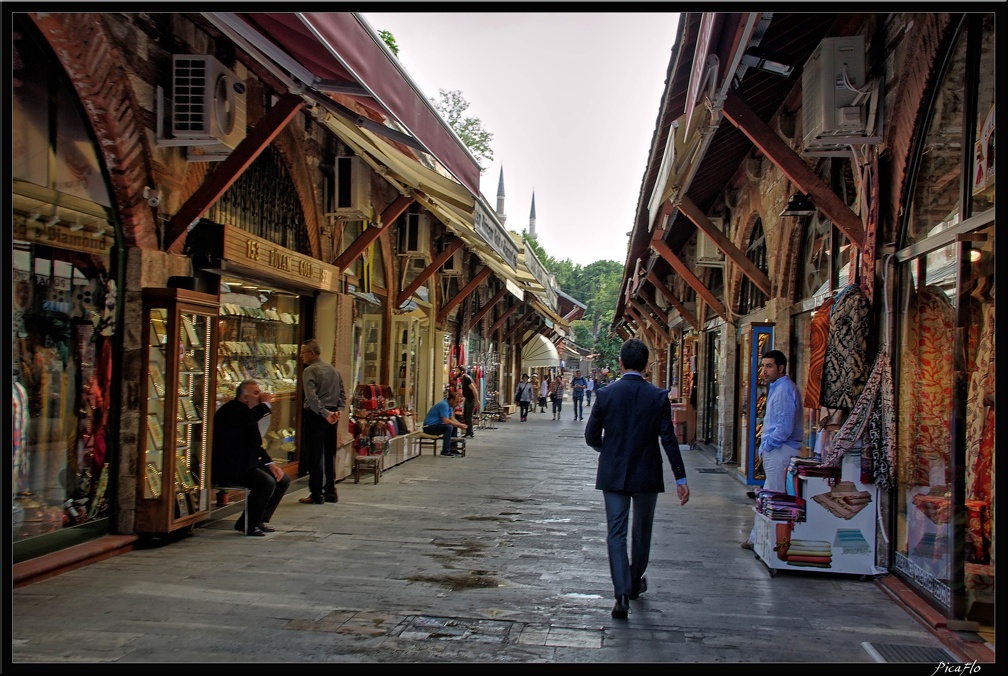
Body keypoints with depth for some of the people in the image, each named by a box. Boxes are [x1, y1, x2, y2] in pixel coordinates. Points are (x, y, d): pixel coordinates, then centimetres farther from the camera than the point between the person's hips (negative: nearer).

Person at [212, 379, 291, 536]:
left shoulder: (248, 410, 17)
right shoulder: (231, 410, -14)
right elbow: (248, 418, -39)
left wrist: (269, 463, 6)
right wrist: (266, 403, -22)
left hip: (245, 463, 11)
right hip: (227, 467, -11)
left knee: (283, 480, 4)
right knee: (267, 482, -27)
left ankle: (260, 519, 12)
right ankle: (246, 525, -10)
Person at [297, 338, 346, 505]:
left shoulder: (310, 371, -10)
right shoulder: (333, 369, 13)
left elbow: (311, 397, -23)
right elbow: (343, 393, 9)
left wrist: (324, 413, -24)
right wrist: (338, 410, -2)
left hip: (315, 416, -7)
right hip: (331, 417, 7)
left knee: (314, 457, -1)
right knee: (329, 455, 12)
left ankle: (316, 495, 1)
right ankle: (331, 493, 17)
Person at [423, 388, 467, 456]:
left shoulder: (449, 405, 7)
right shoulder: (444, 405, -22)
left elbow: (452, 419, 10)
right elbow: (446, 421, -30)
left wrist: (460, 425, -8)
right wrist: (459, 425, -21)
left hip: (436, 425, 10)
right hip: (429, 427, -10)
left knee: (454, 427, 12)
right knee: (448, 427, -28)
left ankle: (452, 448, 16)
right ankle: (445, 452, -24)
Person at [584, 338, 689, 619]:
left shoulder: (605, 394, -7)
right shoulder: (658, 396, -8)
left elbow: (591, 436, -3)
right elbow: (669, 439, -9)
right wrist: (680, 478, -4)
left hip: (613, 475, 0)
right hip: (647, 475, 0)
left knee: (616, 534, 3)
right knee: (642, 532, 18)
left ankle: (622, 595, -7)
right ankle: (635, 583, 36)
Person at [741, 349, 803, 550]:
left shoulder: (784, 390, -17)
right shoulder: (777, 388, 16)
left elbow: (784, 428, -22)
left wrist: (767, 446, -11)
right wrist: (766, 446, 15)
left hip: (779, 451, -11)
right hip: (775, 451, 11)